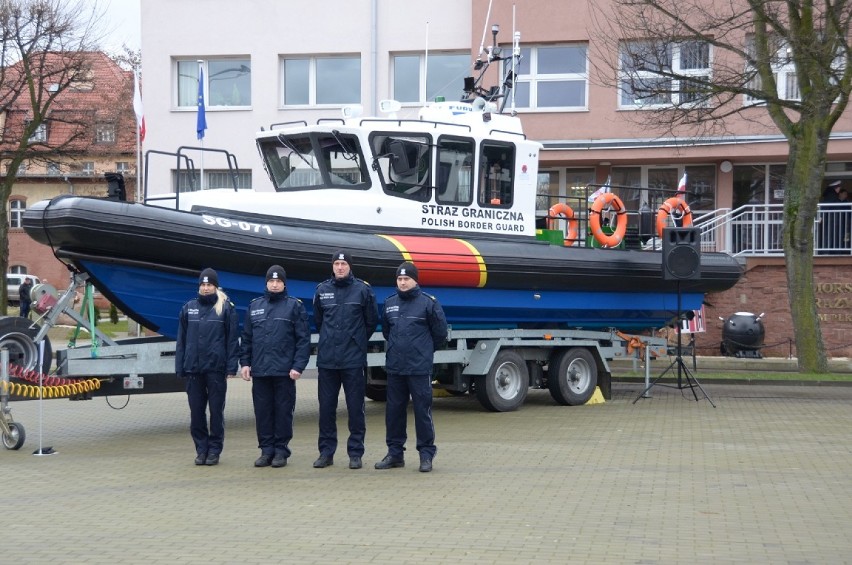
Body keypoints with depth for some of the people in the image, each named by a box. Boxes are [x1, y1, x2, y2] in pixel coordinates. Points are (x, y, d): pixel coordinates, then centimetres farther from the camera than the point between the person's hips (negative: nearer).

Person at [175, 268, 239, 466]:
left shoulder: (226, 308, 1)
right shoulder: (188, 308, 9)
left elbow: (232, 339, 0)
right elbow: (181, 340, 11)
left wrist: (231, 367, -7)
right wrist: (180, 368, 6)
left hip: (216, 368, -3)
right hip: (193, 368, 3)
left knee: (216, 410, 3)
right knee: (196, 411, 5)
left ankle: (214, 450, 11)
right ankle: (201, 449, 15)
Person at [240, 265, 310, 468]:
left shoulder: (295, 306, 2)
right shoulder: (254, 306, 13)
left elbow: (303, 339, -2)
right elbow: (246, 337, 15)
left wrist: (298, 366, -10)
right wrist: (245, 362, 5)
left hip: (284, 371, -3)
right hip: (259, 370, 3)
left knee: (283, 411, 1)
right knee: (263, 412, 5)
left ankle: (281, 450, 8)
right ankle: (266, 450, 12)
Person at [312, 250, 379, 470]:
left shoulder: (362, 289, -1)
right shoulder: (322, 290, 6)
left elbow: (372, 321, 9)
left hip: (353, 359, -2)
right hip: (326, 359, 2)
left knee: (355, 407, 1)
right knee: (326, 407, 6)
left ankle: (355, 453, 9)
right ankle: (326, 451, 15)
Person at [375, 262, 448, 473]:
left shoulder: (428, 302, -5)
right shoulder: (389, 303, 9)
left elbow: (440, 332, 3)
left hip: (420, 368, -5)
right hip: (394, 367, 5)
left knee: (423, 411, -2)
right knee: (394, 411, 10)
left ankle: (426, 455, 6)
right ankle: (395, 452, 20)